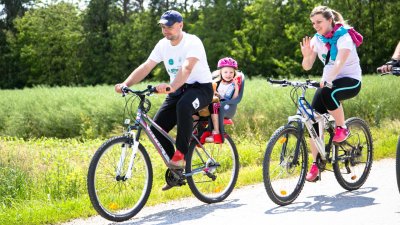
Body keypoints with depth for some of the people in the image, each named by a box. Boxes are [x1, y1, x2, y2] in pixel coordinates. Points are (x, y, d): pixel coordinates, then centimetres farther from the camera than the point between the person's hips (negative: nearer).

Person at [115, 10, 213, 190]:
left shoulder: (192, 42, -18)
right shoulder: (163, 45, 1)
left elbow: (186, 68, -35)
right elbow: (145, 67, -5)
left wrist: (171, 87, -53)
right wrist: (126, 84, -21)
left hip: (200, 87, -7)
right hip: (177, 91, 7)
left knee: (184, 105, -40)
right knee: (156, 127, -9)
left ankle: (180, 154, -27)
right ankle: (176, 169, 7)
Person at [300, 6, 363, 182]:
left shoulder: (343, 37, -17)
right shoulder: (317, 39, 1)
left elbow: (340, 62, -34)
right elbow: (307, 66, -3)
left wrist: (327, 79, -51)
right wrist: (306, 55, -25)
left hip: (351, 81, -6)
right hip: (328, 82, 6)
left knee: (328, 93, -38)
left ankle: (342, 128, -13)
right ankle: (316, 166, -3)